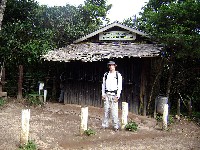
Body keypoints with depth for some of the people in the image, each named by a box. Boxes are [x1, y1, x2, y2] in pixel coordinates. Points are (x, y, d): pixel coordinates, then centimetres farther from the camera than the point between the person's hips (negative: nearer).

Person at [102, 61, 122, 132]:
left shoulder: (118, 75, 0)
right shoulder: (106, 75, 10)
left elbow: (120, 86, -2)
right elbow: (103, 85, 14)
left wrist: (117, 96, -9)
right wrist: (103, 94, 6)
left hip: (114, 95, -3)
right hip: (107, 94, 3)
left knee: (114, 111, -6)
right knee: (106, 110, 5)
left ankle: (116, 126, 2)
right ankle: (105, 125, 13)